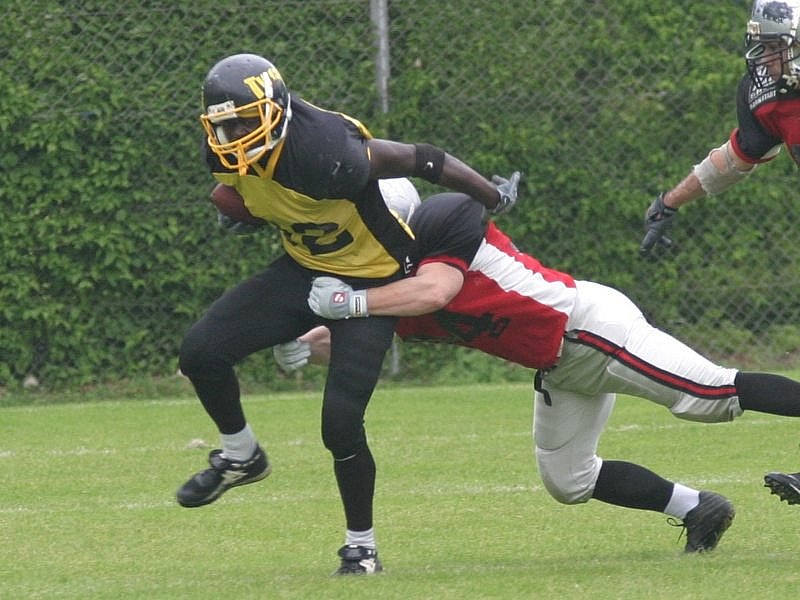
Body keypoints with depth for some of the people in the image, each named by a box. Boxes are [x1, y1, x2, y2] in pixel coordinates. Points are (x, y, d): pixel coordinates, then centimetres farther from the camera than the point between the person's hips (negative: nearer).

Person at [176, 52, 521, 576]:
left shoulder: (325, 151, -36)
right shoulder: (230, 152, -14)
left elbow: (423, 160, -24)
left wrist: (494, 199, -12)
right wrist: (237, 204, -1)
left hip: (371, 279, -6)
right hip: (303, 270, 6)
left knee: (341, 422, -13)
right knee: (202, 352, -8)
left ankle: (362, 546, 8)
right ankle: (241, 457, 19)